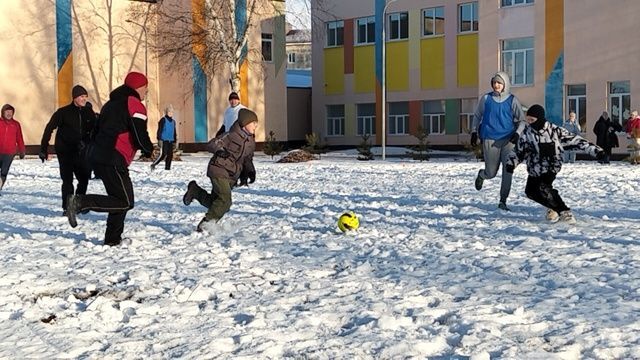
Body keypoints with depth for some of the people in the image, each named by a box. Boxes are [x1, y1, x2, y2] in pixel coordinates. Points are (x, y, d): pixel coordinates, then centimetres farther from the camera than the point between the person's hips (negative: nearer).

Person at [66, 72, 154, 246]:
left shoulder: (112, 103, 23)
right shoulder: (135, 105, -5)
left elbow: (97, 130, 24)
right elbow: (140, 137, -13)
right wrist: (149, 150, 6)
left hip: (97, 157, 10)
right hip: (113, 161, -10)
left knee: (120, 199, 17)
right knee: (125, 202, -9)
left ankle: (113, 239, 15)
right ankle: (80, 202, -18)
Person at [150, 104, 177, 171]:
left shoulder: (173, 121, 16)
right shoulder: (163, 120, -3)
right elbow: (159, 130, -7)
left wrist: (174, 141, 18)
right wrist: (160, 139, -14)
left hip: (170, 141, 7)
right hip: (164, 140, -7)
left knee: (170, 155, 2)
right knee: (163, 155, -13)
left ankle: (167, 168, 9)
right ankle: (153, 164, 0)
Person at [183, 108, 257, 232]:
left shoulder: (251, 142, 7)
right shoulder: (232, 135, -16)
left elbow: (247, 160, 20)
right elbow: (211, 145, -20)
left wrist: (249, 172, 2)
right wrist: (220, 150, -40)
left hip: (232, 176, 8)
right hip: (219, 171, -8)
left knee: (214, 202, 10)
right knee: (225, 201, -20)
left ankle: (195, 190, 34)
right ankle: (205, 225, -9)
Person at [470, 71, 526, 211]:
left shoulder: (512, 100, 2)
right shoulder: (486, 98, 3)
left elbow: (522, 120, 7)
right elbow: (477, 116, 16)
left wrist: (517, 133, -10)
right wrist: (474, 132, 9)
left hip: (508, 140, 0)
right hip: (490, 140, 0)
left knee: (508, 171, -10)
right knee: (491, 173, 5)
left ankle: (503, 201, 1)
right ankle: (482, 175, 42)